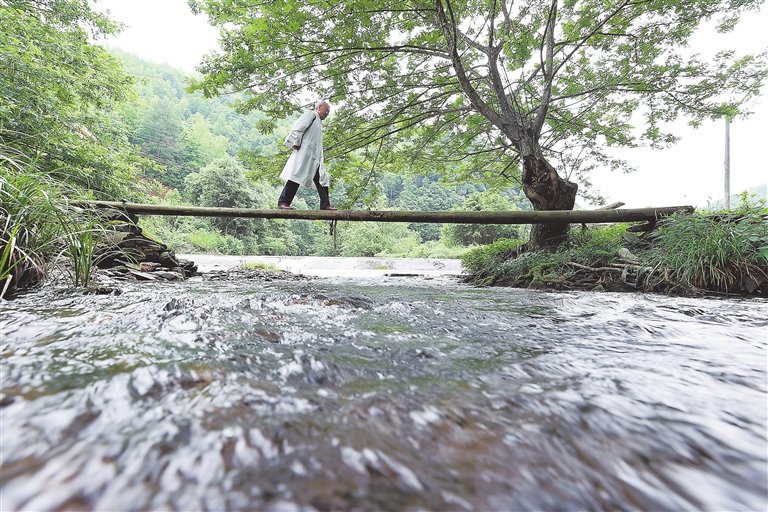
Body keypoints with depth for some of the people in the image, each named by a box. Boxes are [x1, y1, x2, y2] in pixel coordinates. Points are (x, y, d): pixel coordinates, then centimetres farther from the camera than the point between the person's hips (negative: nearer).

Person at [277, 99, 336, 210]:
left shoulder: (319, 122, 31)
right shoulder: (311, 114, 5)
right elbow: (298, 128, -10)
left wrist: (320, 159, 16)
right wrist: (296, 143, -16)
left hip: (315, 157, 9)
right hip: (304, 152, -9)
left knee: (322, 179, 2)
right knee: (297, 175, -14)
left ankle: (325, 205, 1)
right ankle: (283, 202, -14)